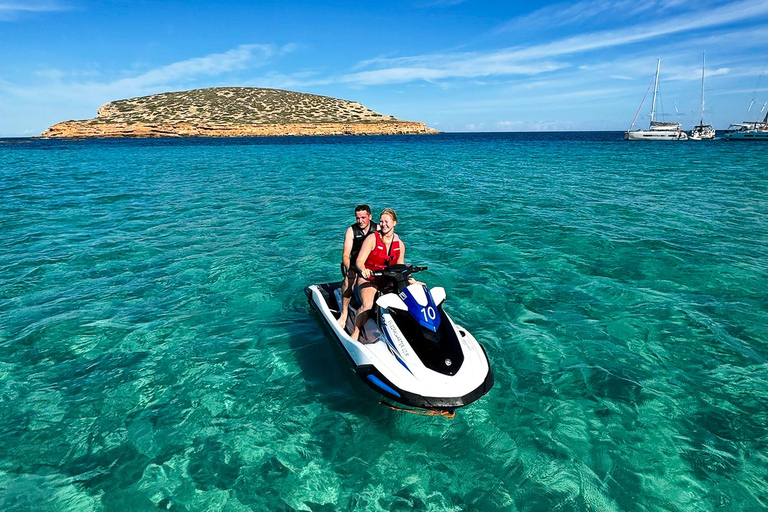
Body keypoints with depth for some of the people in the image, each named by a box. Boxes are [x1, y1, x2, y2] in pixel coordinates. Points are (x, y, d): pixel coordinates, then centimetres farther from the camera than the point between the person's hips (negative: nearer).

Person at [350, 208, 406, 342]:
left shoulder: (400, 244, 6)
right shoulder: (372, 239, -7)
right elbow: (360, 261, -14)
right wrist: (363, 270, -36)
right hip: (368, 280, -4)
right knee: (367, 306, -32)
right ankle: (355, 333, -17)